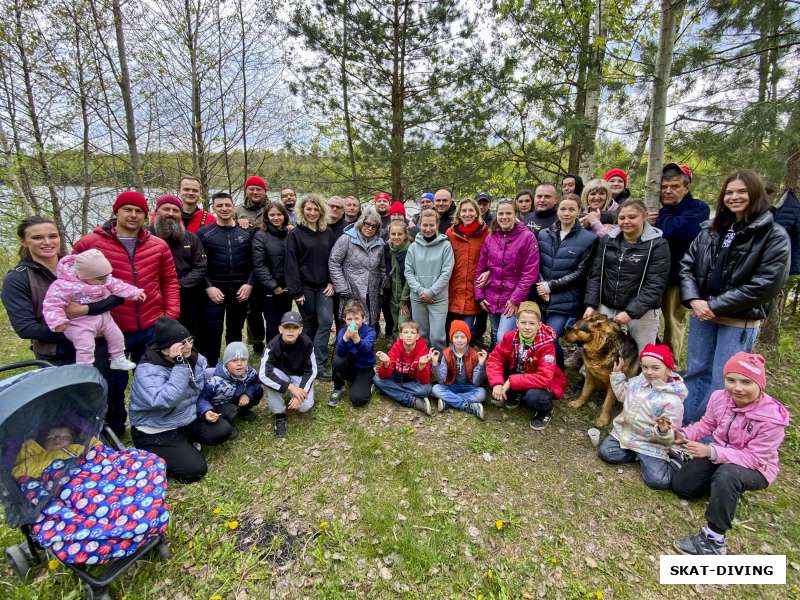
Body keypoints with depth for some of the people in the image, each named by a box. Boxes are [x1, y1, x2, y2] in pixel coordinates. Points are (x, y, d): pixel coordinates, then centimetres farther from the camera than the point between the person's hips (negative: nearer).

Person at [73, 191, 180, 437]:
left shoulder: (158, 245, 2)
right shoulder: (89, 244, -5)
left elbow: (169, 280, 7)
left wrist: (171, 312, -3)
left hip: (153, 327, 2)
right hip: (113, 329, -2)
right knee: (115, 383, 15)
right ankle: (115, 430, 39)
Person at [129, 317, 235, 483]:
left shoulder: (193, 358, -5)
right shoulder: (147, 370, -25)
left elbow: (202, 391, 10)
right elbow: (165, 401, -41)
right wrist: (180, 365, -41)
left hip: (188, 419, 6)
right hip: (156, 432, -6)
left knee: (223, 431, -11)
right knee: (195, 470, -15)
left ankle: (185, 442, 12)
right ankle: (156, 457, 10)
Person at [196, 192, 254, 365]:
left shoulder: (246, 232, 7)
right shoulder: (204, 233, 1)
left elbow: (254, 261, 5)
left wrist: (249, 283, -7)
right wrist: (208, 287, -12)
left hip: (240, 290, 2)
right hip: (214, 290, -2)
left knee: (235, 331, 12)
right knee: (212, 332, -1)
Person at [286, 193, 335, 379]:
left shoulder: (327, 233, 9)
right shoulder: (295, 234, -2)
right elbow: (291, 264, -7)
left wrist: (332, 282, -1)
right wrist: (296, 291, -13)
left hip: (324, 286, 3)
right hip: (305, 286, -3)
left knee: (326, 321, -8)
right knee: (309, 324, 5)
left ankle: (319, 363, -2)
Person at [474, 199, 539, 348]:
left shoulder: (527, 237, -7)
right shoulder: (490, 238, 6)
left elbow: (530, 272, -10)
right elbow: (480, 267, 10)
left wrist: (516, 299, -13)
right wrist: (479, 295, 4)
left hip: (513, 300, -5)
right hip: (491, 298, 5)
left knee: (503, 339, -13)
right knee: (495, 339, 15)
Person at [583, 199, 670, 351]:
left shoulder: (657, 244, -7)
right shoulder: (608, 240, 5)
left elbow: (655, 285, -13)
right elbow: (595, 274, 5)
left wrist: (631, 312, -21)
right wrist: (591, 304, -4)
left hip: (642, 311, -3)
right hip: (606, 307, 4)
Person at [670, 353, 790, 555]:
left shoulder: (772, 418, -29)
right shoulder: (719, 397, -15)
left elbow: (753, 458, -28)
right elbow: (707, 425, 1)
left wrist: (711, 452, -38)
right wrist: (685, 434, -18)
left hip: (756, 468, -5)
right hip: (718, 455, 6)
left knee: (727, 474, -40)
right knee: (680, 486, -3)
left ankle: (713, 540, -28)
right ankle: (729, 488, 21)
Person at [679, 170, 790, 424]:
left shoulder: (774, 236, -6)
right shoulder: (710, 230, 8)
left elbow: (766, 284, -14)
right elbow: (686, 265, 6)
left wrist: (716, 306, -15)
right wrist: (693, 300, -9)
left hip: (740, 321, -4)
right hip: (701, 314, 5)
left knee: (722, 383, 2)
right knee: (695, 373, 13)